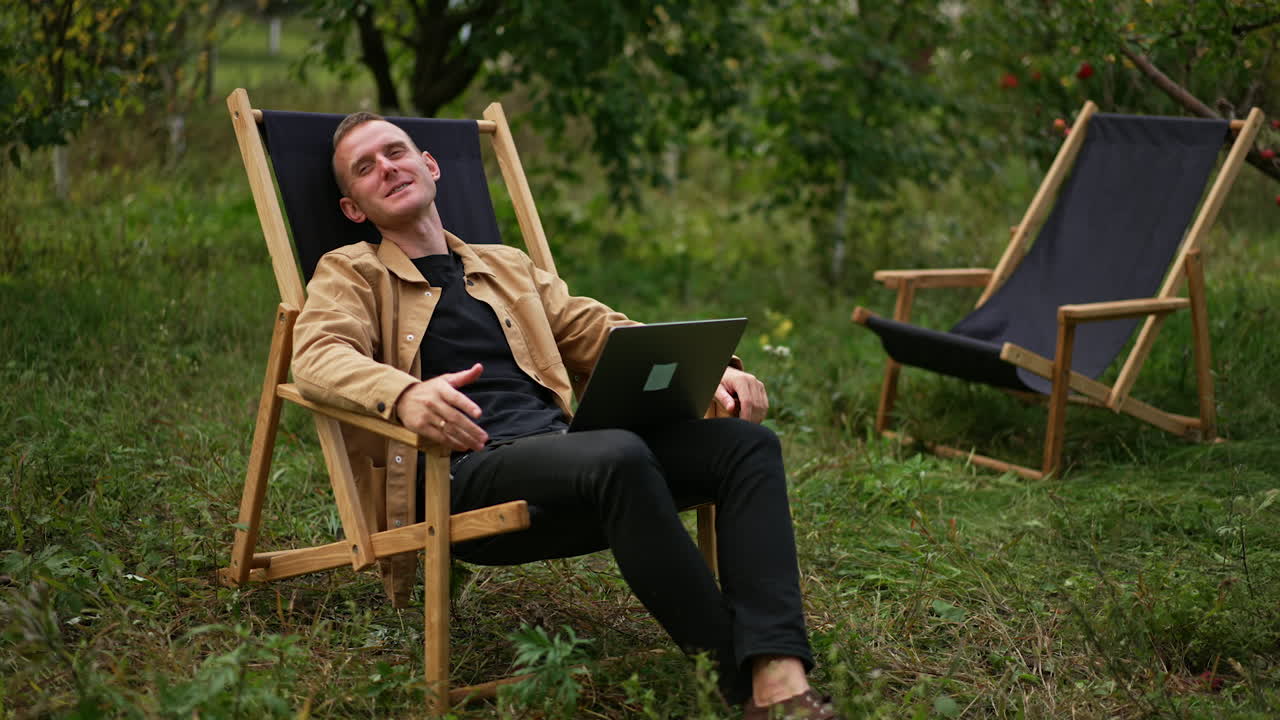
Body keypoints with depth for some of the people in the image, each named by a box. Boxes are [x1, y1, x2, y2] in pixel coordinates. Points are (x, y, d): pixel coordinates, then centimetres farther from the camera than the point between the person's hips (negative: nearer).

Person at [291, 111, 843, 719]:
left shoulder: (508, 267, 31)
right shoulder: (349, 272, 14)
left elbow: (604, 334, 26)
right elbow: (318, 356, -6)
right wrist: (403, 393, -30)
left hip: (564, 452, 6)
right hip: (466, 472, -6)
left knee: (746, 443, -17)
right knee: (619, 455, -36)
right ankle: (737, 671, -28)